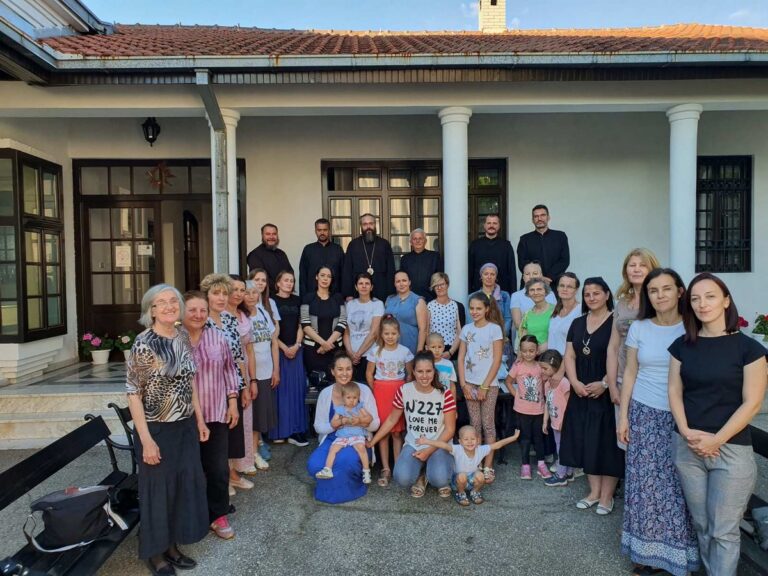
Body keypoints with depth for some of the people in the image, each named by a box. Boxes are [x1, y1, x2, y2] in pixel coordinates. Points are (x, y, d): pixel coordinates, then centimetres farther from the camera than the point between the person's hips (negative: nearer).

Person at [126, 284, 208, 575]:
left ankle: (172, 545, 36)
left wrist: (199, 419, 10)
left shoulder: (183, 336, 1)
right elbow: (133, 394, -16)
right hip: (157, 429, -6)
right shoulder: (144, 343, -18)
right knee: (157, 489, 10)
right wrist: (146, 440, -18)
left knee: (185, 484, 16)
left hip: (185, 426, 6)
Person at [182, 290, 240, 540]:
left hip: (216, 415, 2)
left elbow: (229, 370, 8)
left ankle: (218, 515, 25)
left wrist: (233, 402, 5)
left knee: (218, 469, 7)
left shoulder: (218, 338, 1)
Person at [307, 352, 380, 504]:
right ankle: (340, 478, 9)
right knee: (314, 465, -25)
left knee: (347, 460, -35)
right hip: (332, 440, 3)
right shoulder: (325, 393, 0)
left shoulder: (363, 390, -6)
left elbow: (375, 425, -3)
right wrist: (332, 425, -19)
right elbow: (318, 426, 3)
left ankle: (332, 490, 0)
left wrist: (366, 422, -28)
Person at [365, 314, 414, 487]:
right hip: (380, 392, 0)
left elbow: (410, 374, 6)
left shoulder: (405, 351, -1)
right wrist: (375, 392, -1)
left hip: (399, 391, 0)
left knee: (397, 431, 3)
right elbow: (369, 374, 4)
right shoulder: (375, 351, -1)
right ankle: (385, 468, 10)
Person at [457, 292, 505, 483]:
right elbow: (461, 358, 6)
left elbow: (497, 361, -10)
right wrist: (463, 384, -3)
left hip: (489, 383, -3)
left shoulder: (494, 329, -7)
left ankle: (488, 467, 8)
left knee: (488, 424, 1)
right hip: (470, 383, 4)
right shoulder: (466, 329, 5)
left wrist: (484, 386, -11)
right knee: (474, 424, 9)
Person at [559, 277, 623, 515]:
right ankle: (594, 491, 22)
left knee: (607, 441, 1)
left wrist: (604, 383, -20)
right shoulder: (577, 323, 10)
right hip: (582, 392, 5)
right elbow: (569, 356, 8)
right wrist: (575, 382, -6)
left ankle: (606, 495, 13)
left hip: (607, 393, -5)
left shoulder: (616, 321, -7)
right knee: (586, 441, 9)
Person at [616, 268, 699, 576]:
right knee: (646, 483, 6)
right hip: (645, 414, 1)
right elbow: (630, 373, 5)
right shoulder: (639, 328, 1)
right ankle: (646, 549, 22)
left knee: (679, 486, 5)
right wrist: (623, 415, 2)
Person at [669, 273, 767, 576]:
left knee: (724, 530, 3)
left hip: (732, 450, -3)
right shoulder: (682, 345, 4)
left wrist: (716, 439, -13)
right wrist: (686, 432, -8)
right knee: (701, 523, 14)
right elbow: (675, 391, 5)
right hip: (687, 448, 4)